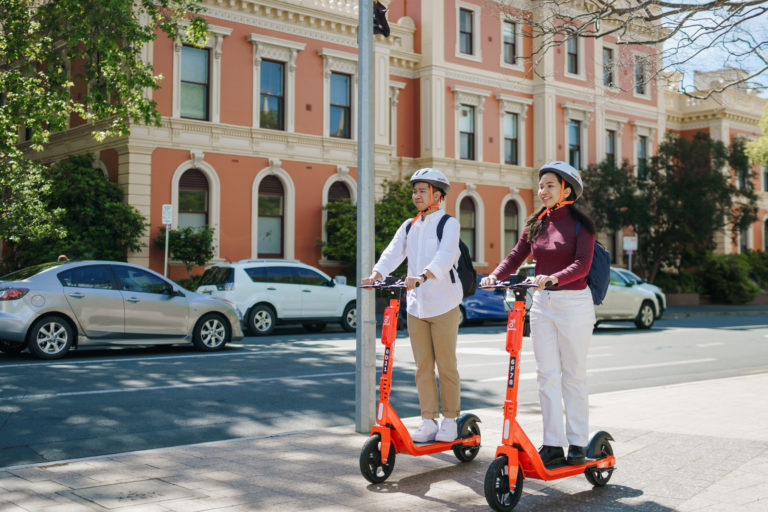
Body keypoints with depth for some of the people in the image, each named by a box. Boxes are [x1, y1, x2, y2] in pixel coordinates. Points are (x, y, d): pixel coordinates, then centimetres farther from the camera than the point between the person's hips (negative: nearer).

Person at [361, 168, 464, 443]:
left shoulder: (449, 223, -3)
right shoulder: (409, 226, 15)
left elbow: (445, 256, -20)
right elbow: (394, 252, 0)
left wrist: (422, 276, -37)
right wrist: (377, 273, -19)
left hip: (443, 303, -5)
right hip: (416, 304, 5)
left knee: (446, 365, 1)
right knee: (422, 366, 6)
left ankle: (449, 421, 11)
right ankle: (429, 420, 12)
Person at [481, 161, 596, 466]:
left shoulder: (580, 224, -6)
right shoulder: (535, 224, 10)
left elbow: (582, 265, -19)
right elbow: (516, 256, 1)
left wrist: (553, 278, -35)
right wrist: (496, 275, -18)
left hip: (573, 304, -5)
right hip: (542, 304, 5)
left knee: (573, 376, 2)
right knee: (547, 375, 4)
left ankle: (577, 443, 11)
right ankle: (553, 443, 9)